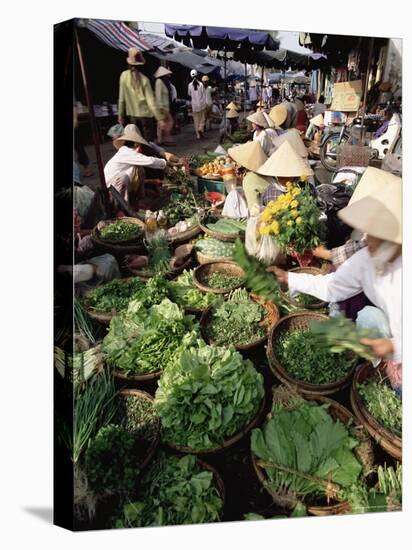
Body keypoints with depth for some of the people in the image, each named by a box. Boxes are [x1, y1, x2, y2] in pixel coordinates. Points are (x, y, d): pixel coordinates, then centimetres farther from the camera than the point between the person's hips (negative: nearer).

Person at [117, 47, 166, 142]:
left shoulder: (124, 75, -3)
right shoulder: (144, 79, -11)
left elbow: (121, 98, 0)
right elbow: (151, 101, -15)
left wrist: (121, 115, 9)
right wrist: (160, 118, -13)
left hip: (132, 115, 4)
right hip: (146, 114, -4)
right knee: (149, 141, 1)